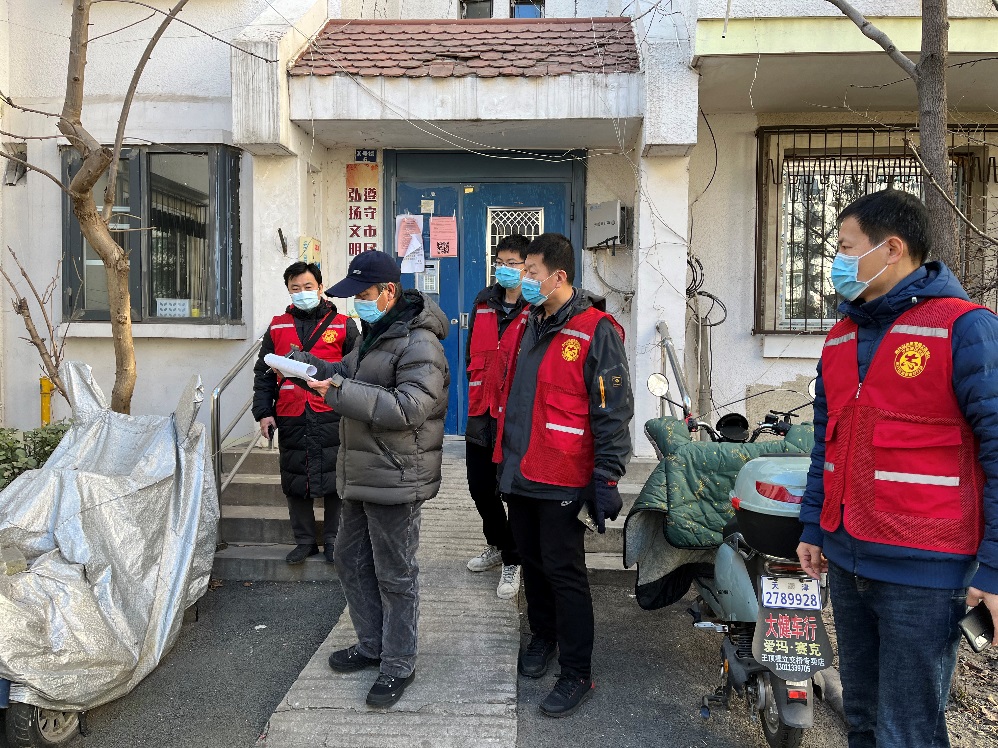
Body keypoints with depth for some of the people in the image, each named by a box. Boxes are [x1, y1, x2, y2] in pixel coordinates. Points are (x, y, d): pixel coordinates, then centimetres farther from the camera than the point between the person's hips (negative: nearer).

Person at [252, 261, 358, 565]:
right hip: (290, 420, 3)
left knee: (334, 482, 3)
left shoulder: (343, 325, 4)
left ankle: (332, 539, 18)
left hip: (332, 419, -3)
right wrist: (263, 412, 4)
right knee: (294, 483, 9)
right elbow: (263, 372, 13)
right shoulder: (278, 326, 12)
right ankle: (305, 540, 22)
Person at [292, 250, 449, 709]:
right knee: (350, 559, 20)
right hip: (361, 476, 10)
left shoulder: (419, 344, -19)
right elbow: (349, 372, 19)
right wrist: (310, 366, 0)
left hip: (395, 479, -10)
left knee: (394, 575, 3)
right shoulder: (376, 332, 14)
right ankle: (372, 645, 38)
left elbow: (408, 408, -29)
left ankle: (398, 665, 21)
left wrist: (340, 392, -30)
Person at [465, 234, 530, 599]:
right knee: (480, 487, 16)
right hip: (482, 414, 6)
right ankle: (497, 545, 40)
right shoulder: (484, 302, 10)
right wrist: (476, 388, 15)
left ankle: (512, 562, 23)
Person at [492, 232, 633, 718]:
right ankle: (542, 637, 42)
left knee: (564, 573, 2)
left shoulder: (596, 331, -14)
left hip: (561, 478, -7)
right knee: (532, 561, 20)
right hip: (519, 473, 7)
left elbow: (614, 412, -16)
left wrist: (606, 481, -17)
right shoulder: (524, 325, 10)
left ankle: (577, 673, 18)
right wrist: (504, 458, 21)